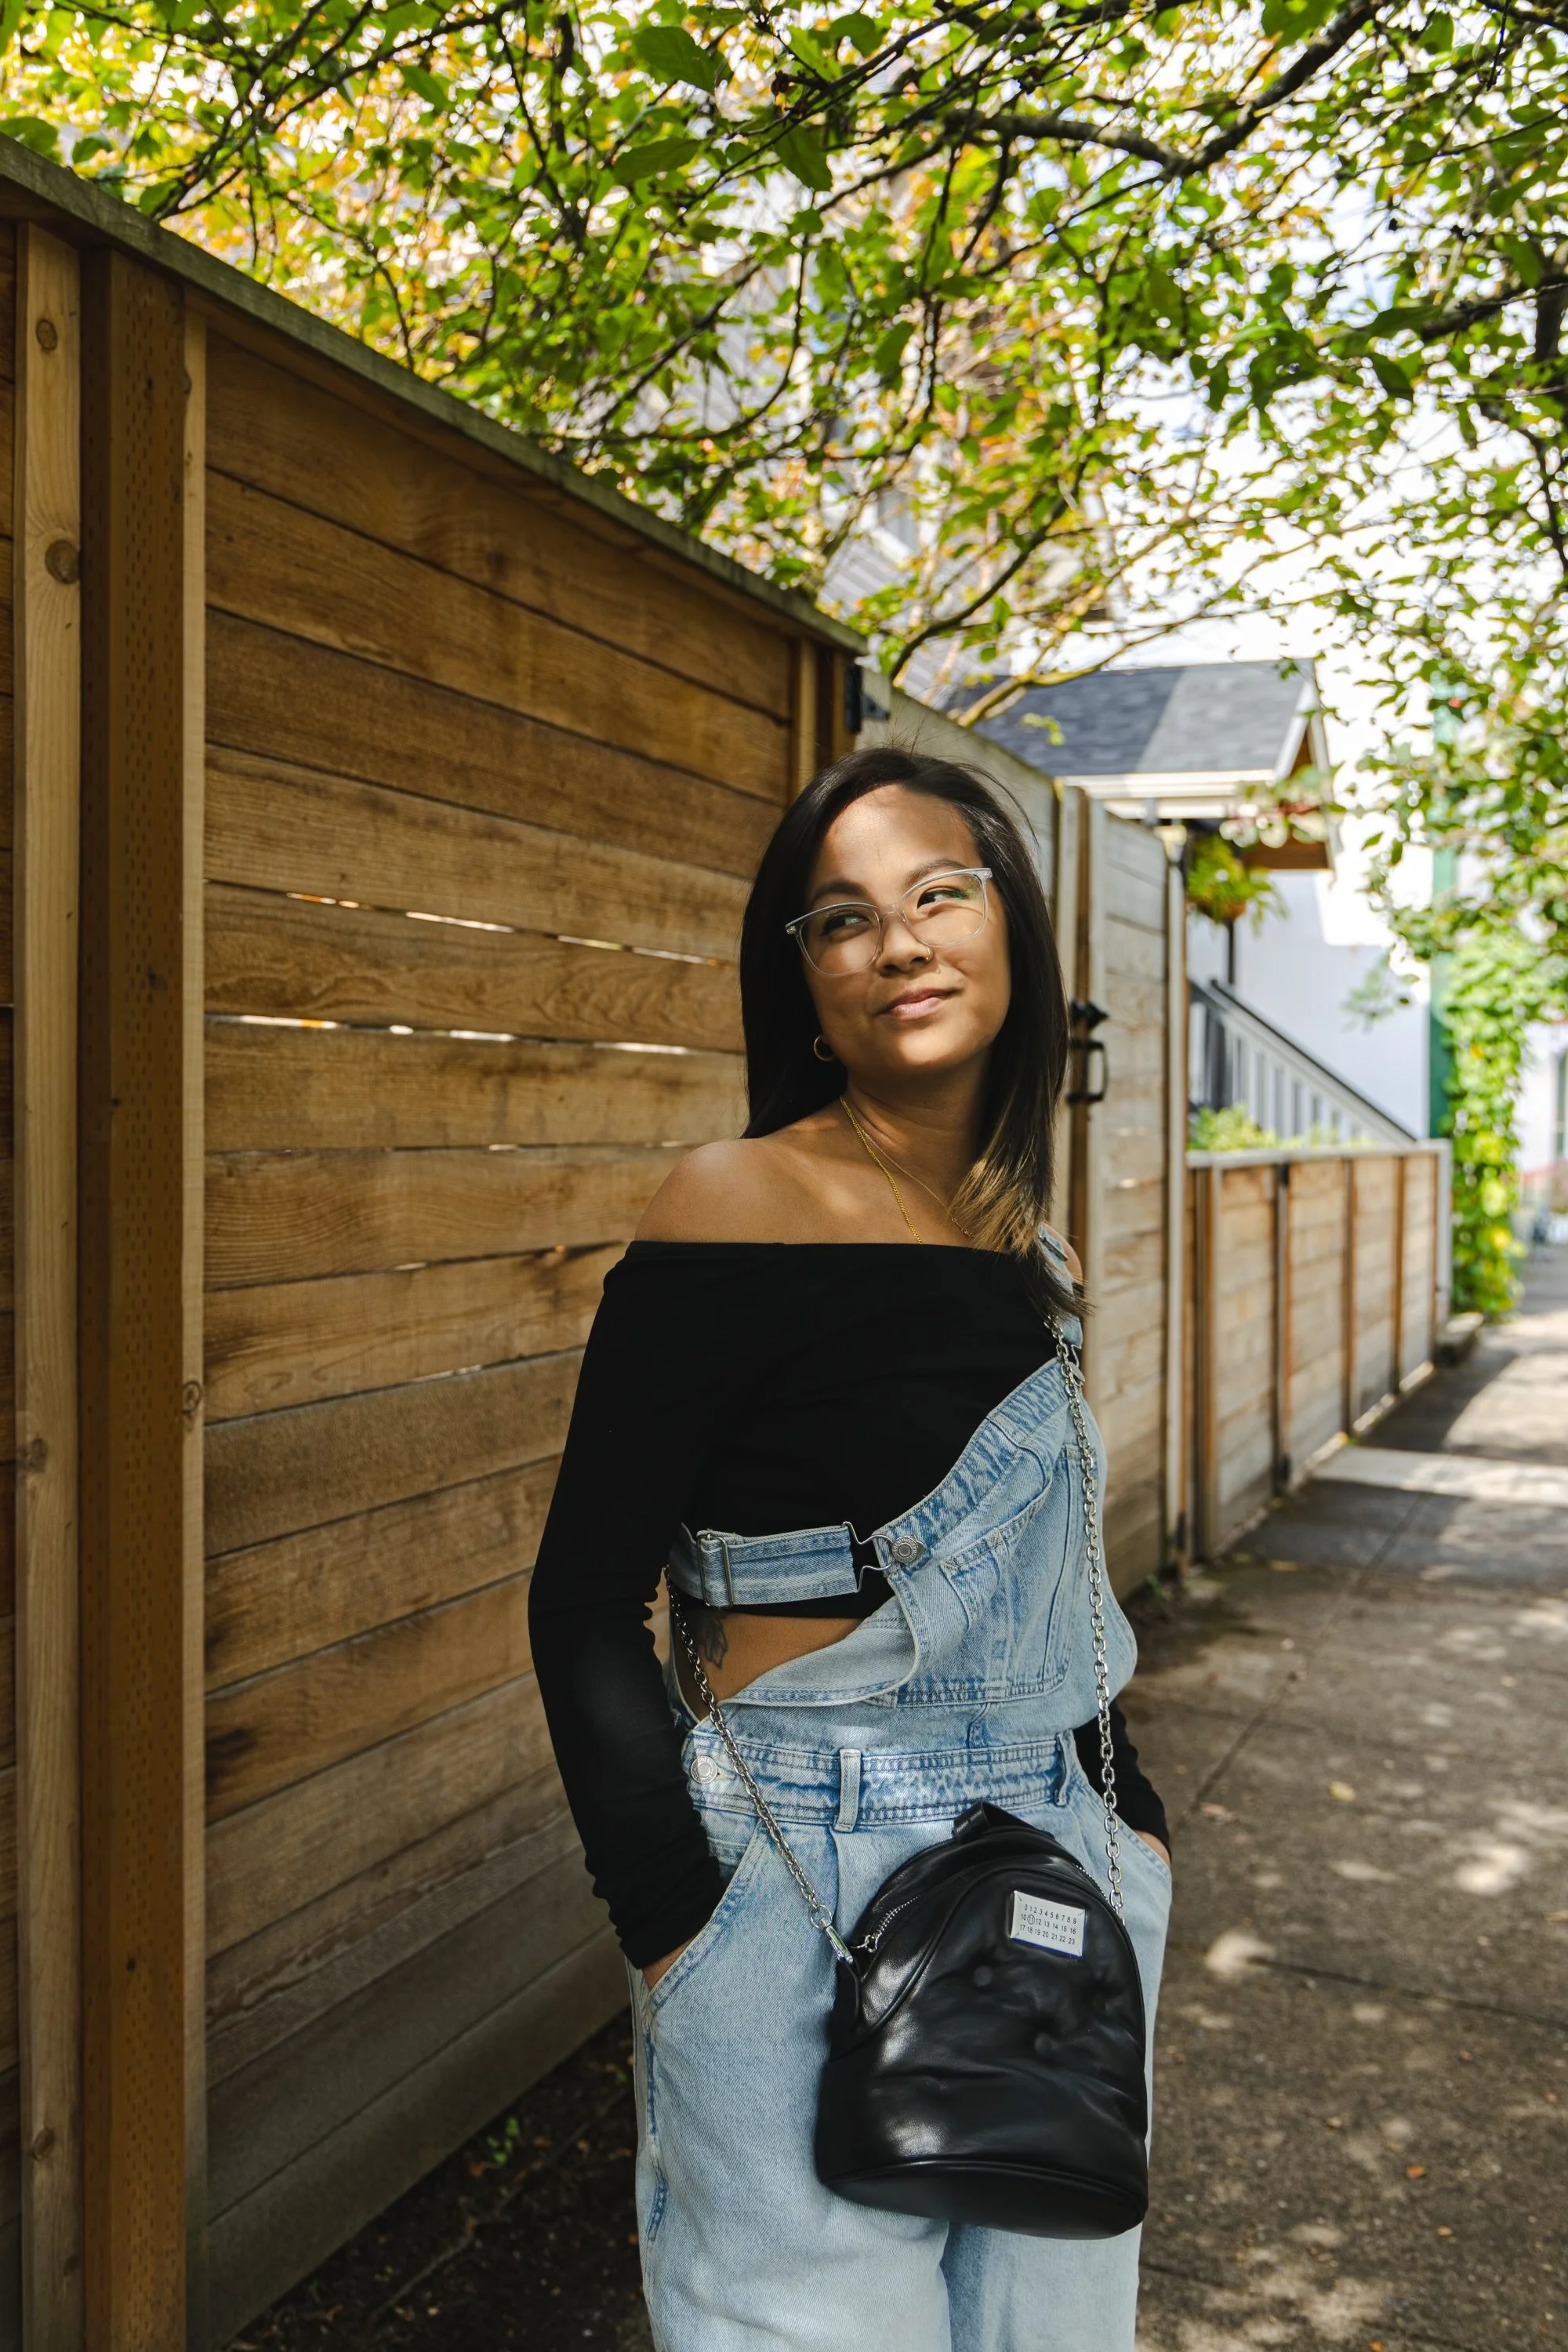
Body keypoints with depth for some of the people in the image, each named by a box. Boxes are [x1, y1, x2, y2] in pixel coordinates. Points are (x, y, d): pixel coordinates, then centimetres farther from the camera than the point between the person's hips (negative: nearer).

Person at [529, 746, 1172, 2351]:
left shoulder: (1019, 1241, 5)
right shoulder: (735, 1212, -16)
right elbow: (585, 1611, -14)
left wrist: (1130, 1810, 11)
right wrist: (679, 1927, -16)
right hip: (807, 1873, -6)